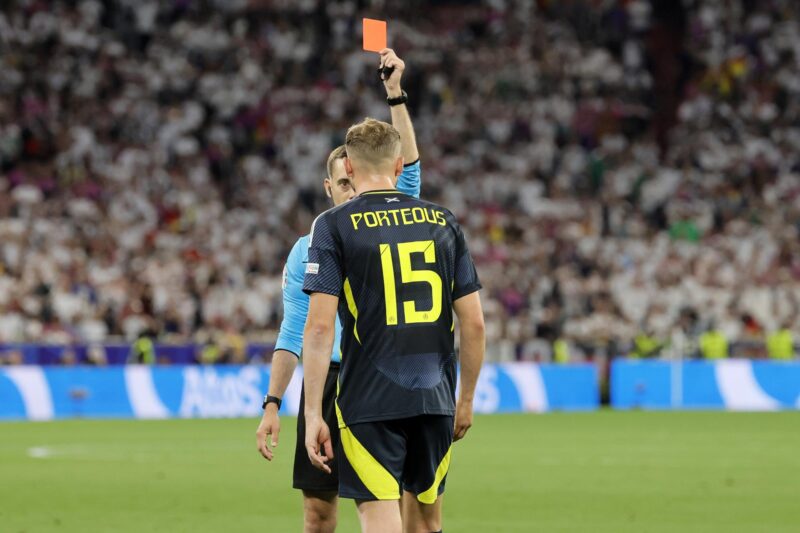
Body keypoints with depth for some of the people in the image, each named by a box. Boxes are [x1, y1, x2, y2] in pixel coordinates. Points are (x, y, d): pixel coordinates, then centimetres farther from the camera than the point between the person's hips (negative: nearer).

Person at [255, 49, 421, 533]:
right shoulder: (309, 249, 9)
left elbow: (409, 170, -9)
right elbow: (293, 333, 7)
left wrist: (395, 93, -18)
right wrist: (273, 404, -2)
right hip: (324, 383, 2)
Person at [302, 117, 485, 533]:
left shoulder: (333, 226, -3)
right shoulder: (443, 222, 8)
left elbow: (319, 326, -11)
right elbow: (474, 323, 6)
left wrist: (313, 414, -9)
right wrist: (466, 399, 17)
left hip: (369, 403, -4)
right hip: (435, 401, 4)